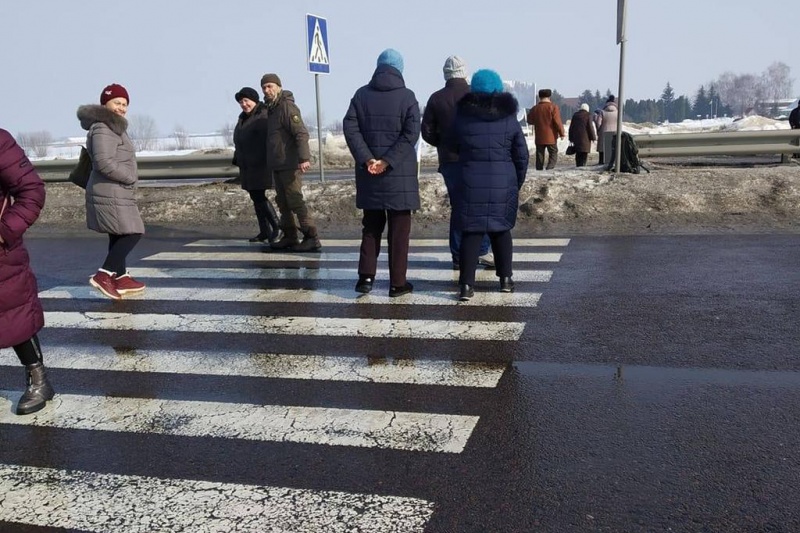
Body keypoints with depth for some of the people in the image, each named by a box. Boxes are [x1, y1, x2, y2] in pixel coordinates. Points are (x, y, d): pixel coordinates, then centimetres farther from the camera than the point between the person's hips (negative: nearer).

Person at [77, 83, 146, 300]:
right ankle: (103, 275, -11)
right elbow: (104, 163, -26)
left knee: (119, 235, 14)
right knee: (133, 233, -10)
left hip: (114, 192, 11)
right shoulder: (103, 129, -17)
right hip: (111, 194, -11)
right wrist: (132, 177, -15)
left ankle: (121, 278, 22)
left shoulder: (112, 127, 18)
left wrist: (128, 178, 11)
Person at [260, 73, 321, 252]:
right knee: (283, 202, 12)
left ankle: (311, 238, -6)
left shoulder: (287, 106, -12)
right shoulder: (271, 109, 17)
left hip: (289, 165, -10)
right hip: (277, 166, 10)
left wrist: (304, 158, -31)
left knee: (295, 201, -9)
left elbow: (301, 133, -22)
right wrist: (270, 162, 17)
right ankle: (289, 237, 18)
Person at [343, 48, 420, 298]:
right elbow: (411, 133, -13)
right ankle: (398, 283, 6)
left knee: (371, 226, 14)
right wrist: (388, 161, -15)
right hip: (399, 174, -3)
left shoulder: (361, 94, 6)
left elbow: (350, 128, -4)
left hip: (368, 173, 3)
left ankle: (366, 276, 8)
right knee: (399, 229, 4)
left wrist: (367, 159, -10)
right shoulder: (407, 96, -2)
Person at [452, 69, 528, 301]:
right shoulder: (509, 117, 2)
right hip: (503, 184, 1)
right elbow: (521, 156, 5)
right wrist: (517, 183, 14)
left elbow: (456, 147, 7)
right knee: (501, 230, 15)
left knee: (470, 232, 1)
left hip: (471, 184, -1)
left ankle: (467, 285, -3)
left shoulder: (462, 115, -1)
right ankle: (505, 279, 20)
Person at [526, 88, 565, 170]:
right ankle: (550, 169, -14)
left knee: (540, 156, 9)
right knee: (553, 154, 5)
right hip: (551, 137, -3)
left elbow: (529, 121, 14)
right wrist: (561, 133, -2)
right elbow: (557, 122, -11)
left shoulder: (534, 108, 3)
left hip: (539, 137, 3)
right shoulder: (553, 107, -9)